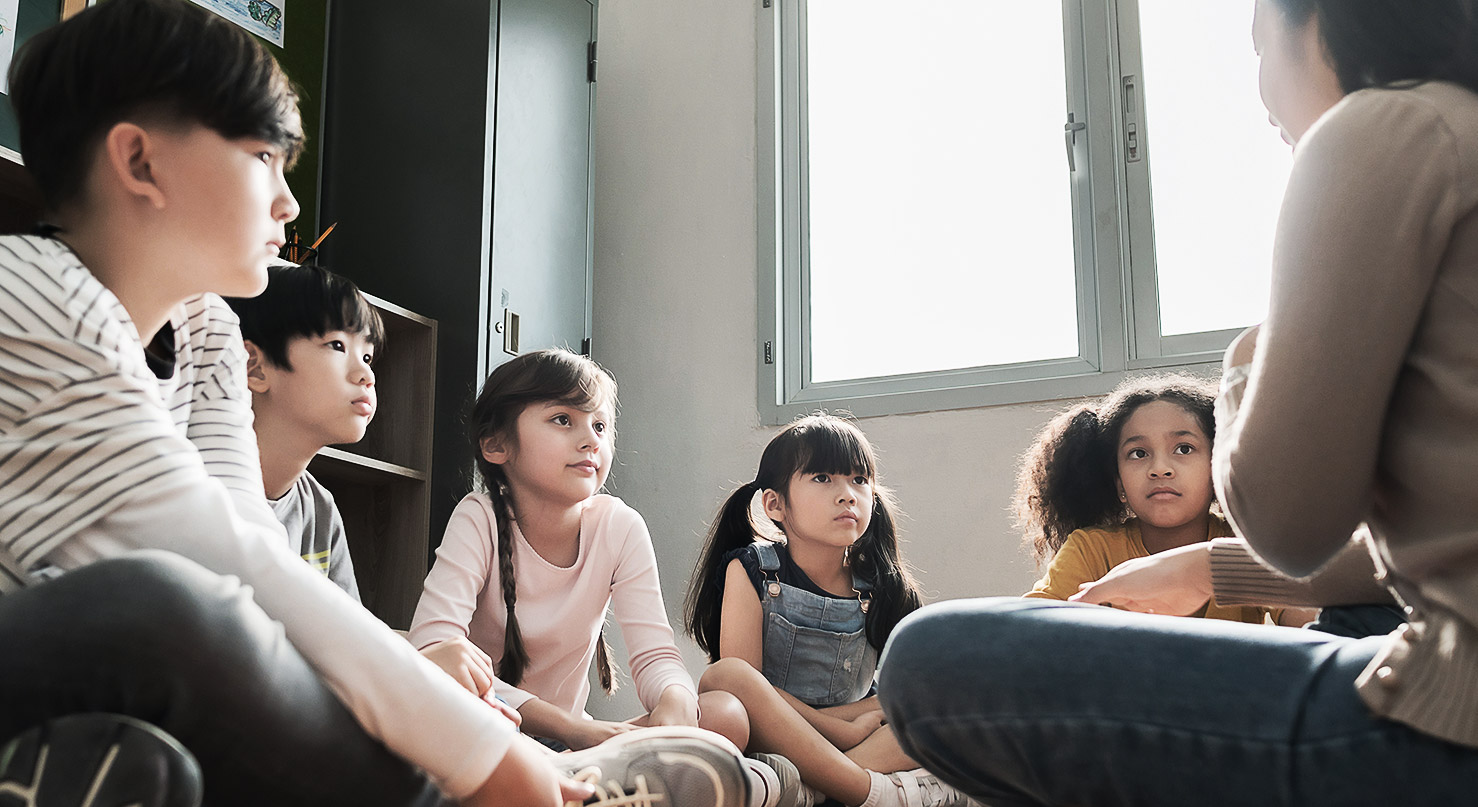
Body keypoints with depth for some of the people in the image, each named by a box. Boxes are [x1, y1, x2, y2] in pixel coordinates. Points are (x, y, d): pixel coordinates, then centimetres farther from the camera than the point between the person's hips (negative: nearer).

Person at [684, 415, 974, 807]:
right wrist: (844, 730, -19)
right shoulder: (751, 569, -5)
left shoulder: (882, 587, 3)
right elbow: (741, 682, -14)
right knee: (724, 677, -34)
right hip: (763, 742, -3)